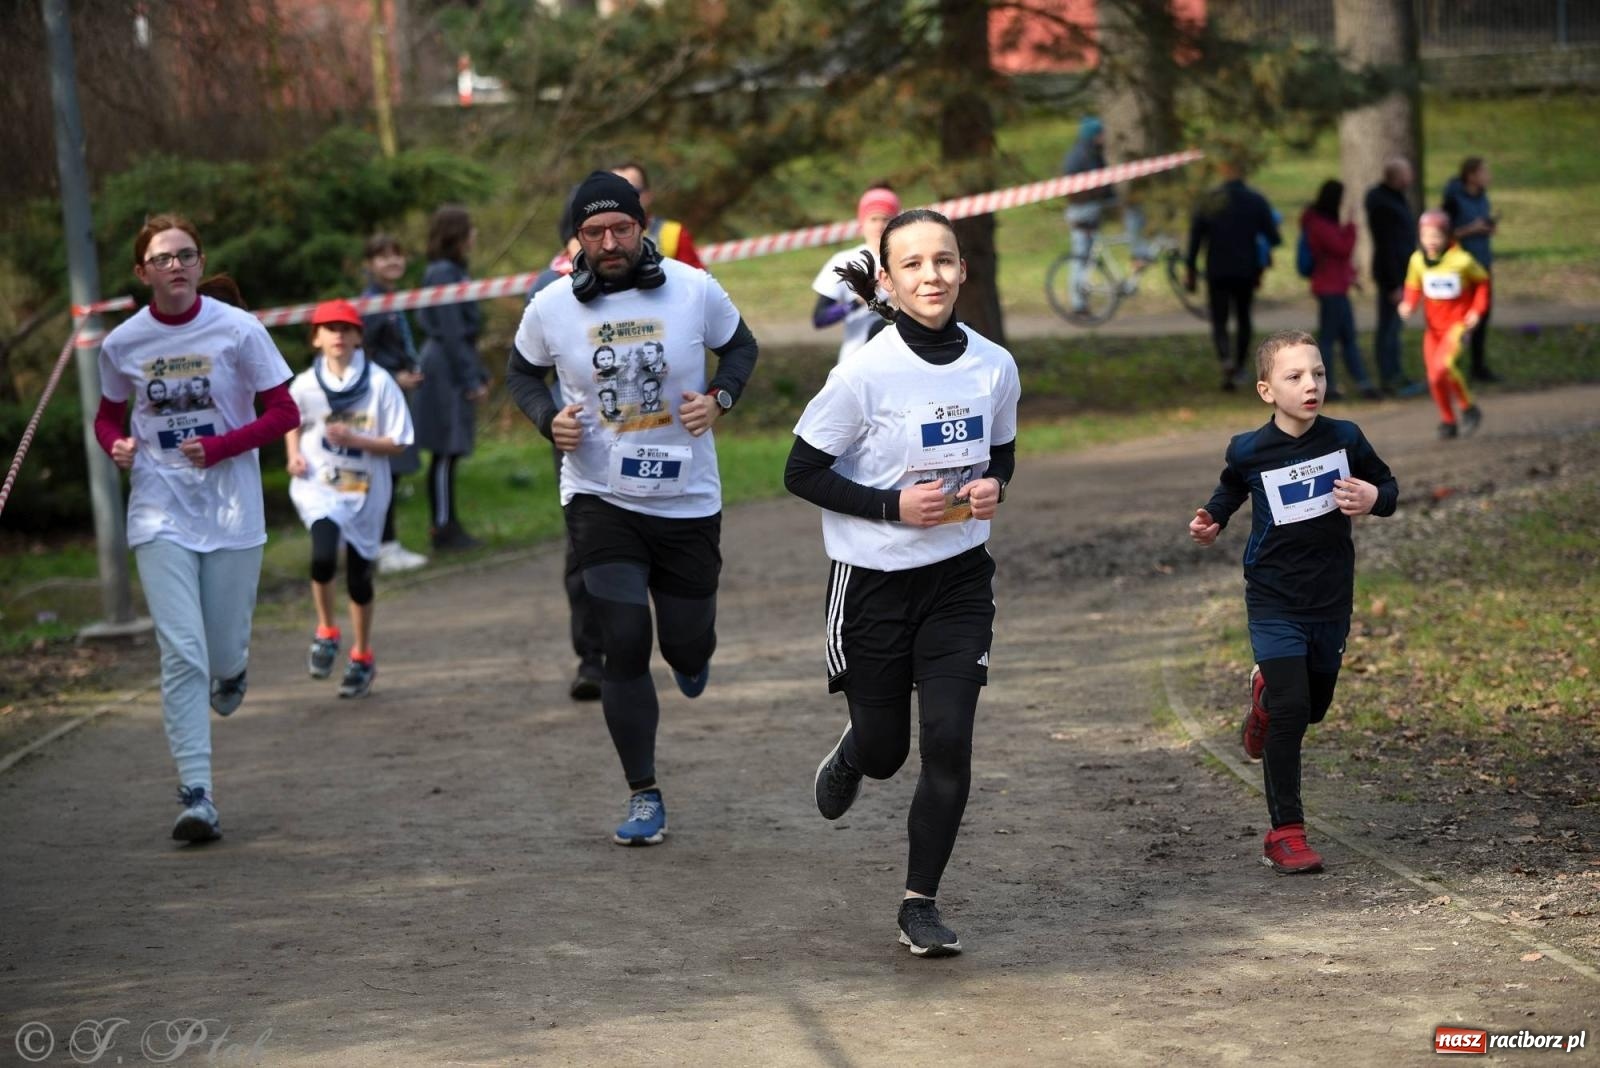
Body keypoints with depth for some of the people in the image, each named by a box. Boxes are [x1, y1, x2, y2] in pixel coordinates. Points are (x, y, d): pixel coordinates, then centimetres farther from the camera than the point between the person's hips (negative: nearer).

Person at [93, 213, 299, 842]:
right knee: (181, 653, -12)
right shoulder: (122, 344, 1)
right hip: (160, 514, 0)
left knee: (224, 653, 6)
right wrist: (117, 445, -6)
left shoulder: (237, 330, -5)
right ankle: (197, 795, -12)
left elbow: (283, 413, -1)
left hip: (231, 512, 0)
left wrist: (220, 446, -14)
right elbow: (108, 416, 17)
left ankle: (232, 669, 46)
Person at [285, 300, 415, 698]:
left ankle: (362, 657, 31)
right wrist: (294, 454, -1)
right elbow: (292, 422, 17)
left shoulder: (379, 382, -9)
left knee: (360, 574, 11)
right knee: (323, 556, -26)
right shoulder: (304, 385, -4)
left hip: (366, 490, 1)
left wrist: (355, 440, -21)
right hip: (318, 486, -1)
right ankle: (326, 632, -1)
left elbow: (396, 443, -6)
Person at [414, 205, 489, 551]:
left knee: (448, 453, 11)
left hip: (451, 369, 10)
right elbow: (451, 333, -16)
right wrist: (471, 380, -15)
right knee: (447, 451, -6)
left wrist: (480, 375, 20)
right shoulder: (444, 273, -13)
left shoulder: (452, 271, 16)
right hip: (448, 370, -10)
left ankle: (447, 527, 14)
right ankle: (445, 528, -3)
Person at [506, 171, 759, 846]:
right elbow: (523, 372, 11)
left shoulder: (693, 290, -8)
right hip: (599, 498, -1)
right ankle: (644, 797, 4)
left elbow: (739, 345, 9)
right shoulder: (552, 308, -7)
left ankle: (688, 651, 49)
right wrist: (550, 419, -9)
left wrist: (719, 397, -11)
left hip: (688, 499, 1)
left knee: (688, 648, 7)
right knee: (624, 648, -10)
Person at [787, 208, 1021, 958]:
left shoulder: (994, 367, -3)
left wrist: (992, 486, -8)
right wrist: (893, 506, -20)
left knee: (949, 742, -8)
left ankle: (921, 902, 7)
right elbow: (802, 473, -10)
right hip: (873, 580, -2)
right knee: (885, 749, 10)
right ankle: (853, 752, 49)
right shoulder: (865, 374, -16)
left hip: (959, 579, 2)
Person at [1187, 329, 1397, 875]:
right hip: (1274, 599, -3)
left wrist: (1374, 498, -14)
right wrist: (1212, 521, -5)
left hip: (1331, 599, 3)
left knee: (1314, 706, 15)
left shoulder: (1345, 438, -7)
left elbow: (1386, 484, 8)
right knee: (1290, 708, -14)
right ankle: (1285, 832, -5)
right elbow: (1231, 490, 14)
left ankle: (1266, 695, 53)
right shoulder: (1250, 451, -9)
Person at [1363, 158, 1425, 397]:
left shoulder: (1396, 197, 10)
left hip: (1401, 270, 10)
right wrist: (1394, 284, -22)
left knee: (1392, 325, 17)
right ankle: (1389, 380, 1)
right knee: (1389, 326, -4)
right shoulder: (1382, 203, -22)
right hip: (1392, 273, -10)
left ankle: (1395, 376, 25)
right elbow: (1386, 245, -23)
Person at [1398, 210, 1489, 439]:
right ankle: (1448, 421, 25)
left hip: (1458, 323, -5)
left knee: (1443, 365, -26)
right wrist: (1408, 304, -10)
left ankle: (1468, 409, -6)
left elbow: (1482, 281, 1)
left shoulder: (1462, 261, -16)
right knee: (1434, 378, 4)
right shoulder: (1417, 260, -5)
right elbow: (1413, 287, 11)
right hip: (1434, 325, 5)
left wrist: (1478, 310, -7)